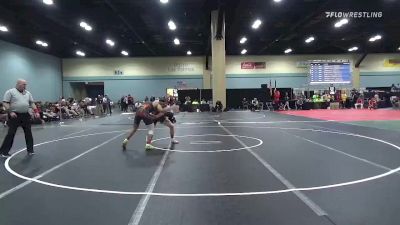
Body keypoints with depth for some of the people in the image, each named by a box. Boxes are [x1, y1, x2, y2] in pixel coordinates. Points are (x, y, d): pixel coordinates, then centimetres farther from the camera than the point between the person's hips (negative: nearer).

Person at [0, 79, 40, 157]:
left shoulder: (28, 93, 14)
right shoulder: (10, 92, -2)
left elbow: (32, 103, 16)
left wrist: (36, 111, 4)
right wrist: (10, 112, -17)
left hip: (26, 115, 5)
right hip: (15, 115, -5)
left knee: (28, 133, 7)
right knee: (11, 133, -3)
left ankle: (30, 150, 18)